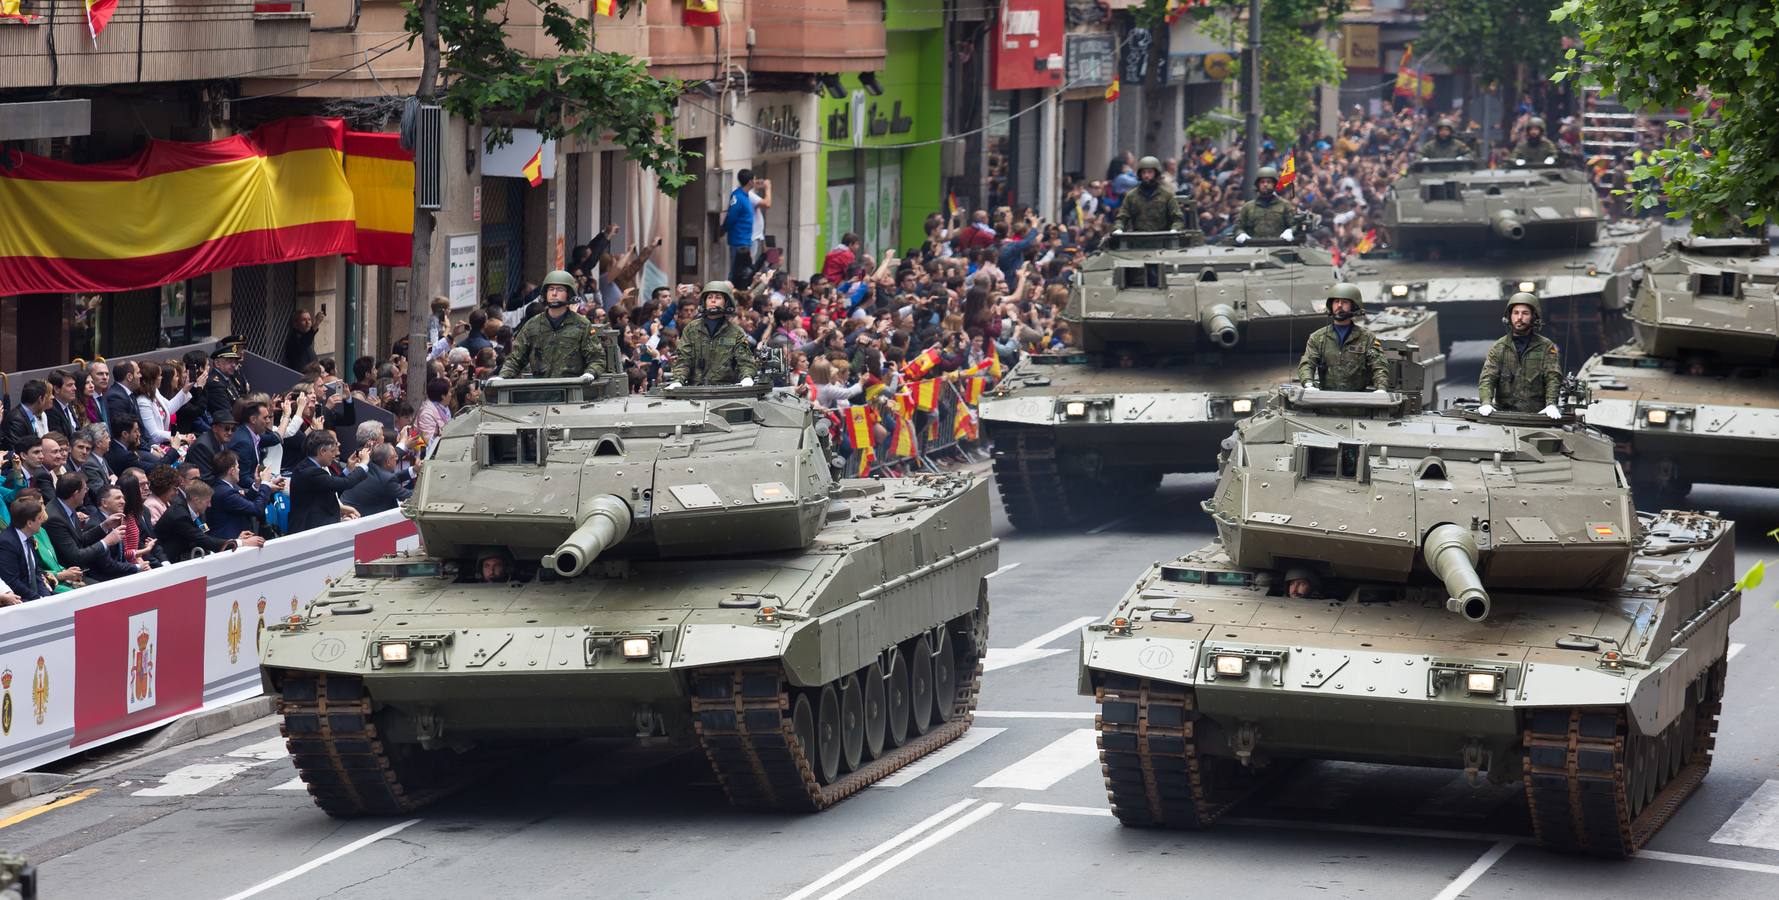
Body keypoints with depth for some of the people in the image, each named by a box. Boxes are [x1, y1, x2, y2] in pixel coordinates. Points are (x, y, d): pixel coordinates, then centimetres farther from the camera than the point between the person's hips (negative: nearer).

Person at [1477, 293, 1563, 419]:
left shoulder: (1546, 347, 9)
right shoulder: (1498, 347, 11)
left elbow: (1553, 377, -2)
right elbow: (1487, 378, 1)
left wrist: (1551, 404, -20)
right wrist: (1486, 403, -19)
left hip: (1537, 414, -1)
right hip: (1504, 413, 1)